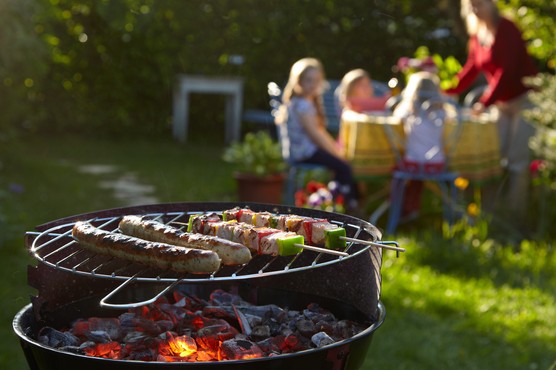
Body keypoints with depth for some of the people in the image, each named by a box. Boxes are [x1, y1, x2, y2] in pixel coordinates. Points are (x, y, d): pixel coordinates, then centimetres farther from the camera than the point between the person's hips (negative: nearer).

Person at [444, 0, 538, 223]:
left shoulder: (506, 29, -15)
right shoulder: (477, 37, 7)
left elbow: (506, 70, -23)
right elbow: (470, 71, 10)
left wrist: (485, 102, -27)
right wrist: (447, 91, -2)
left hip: (525, 98, -7)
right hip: (502, 103, 7)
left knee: (517, 159, -9)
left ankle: (514, 216, -7)